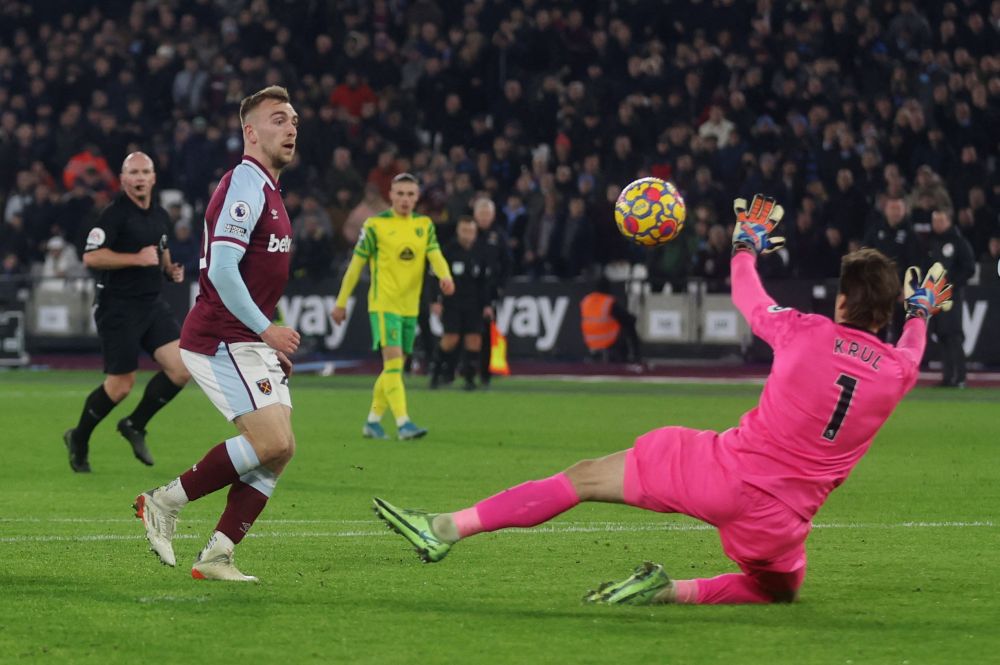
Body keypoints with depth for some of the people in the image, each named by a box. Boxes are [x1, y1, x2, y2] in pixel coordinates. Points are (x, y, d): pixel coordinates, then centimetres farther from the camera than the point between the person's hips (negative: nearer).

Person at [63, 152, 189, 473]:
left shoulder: (161, 216, 12)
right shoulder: (114, 214, -12)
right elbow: (91, 257, -19)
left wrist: (171, 270, 9)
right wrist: (136, 258, -22)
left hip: (152, 304, 7)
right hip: (118, 307, -7)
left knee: (182, 367, -9)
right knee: (121, 385, -4)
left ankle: (135, 425, 10)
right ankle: (79, 439, 19)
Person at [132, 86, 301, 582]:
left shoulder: (267, 189, 18)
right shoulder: (243, 185, -14)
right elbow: (222, 270, -22)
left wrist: (271, 340, 21)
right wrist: (266, 330, -20)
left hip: (250, 342, 10)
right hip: (219, 341, -10)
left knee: (281, 449, 1)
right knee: (272, 442, -18)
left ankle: (216, 556, 3)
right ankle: (166, 501, -5)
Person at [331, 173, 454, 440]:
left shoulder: (425, 225, 10)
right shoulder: (376, 225, -3)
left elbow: (435, 255, -4)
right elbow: (356, 264, 0)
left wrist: (445, 275, -28)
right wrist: (341, 303, 2)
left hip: (410, 306, 6)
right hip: (384, 303, -6)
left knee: (394, 366, 11)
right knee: (393, 360, -16)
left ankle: (373, 421, 24)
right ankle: (403, 423, -22)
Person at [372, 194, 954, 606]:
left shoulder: (806, 334, -5)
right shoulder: (895, 373, 0)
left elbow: (747, 298, 17)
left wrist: (746, 246, 37)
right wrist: (922, 314, 48)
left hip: (721, 468, -1)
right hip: (779, 518, 2)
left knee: (583, 477, 8)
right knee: (779, 589, 30)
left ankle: (448, 528, 7)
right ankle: (672, 591, 5)